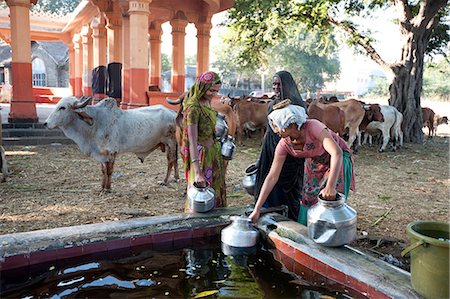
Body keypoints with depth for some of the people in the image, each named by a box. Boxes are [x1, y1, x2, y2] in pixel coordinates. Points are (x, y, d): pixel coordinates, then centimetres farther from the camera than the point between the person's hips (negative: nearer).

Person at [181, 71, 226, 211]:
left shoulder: (207, 101, 4)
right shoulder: (194, 107, -22)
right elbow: (192, 141, -27)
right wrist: (198, 172, -32)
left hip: (213, 152, 9)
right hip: (201, 154, -9)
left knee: (216, 190, 18)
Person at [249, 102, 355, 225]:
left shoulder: (313, 127, -37)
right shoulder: (284, 144, -21)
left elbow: (337, 153, -46)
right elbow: (272, 177, -18)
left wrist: (330, 187, -55)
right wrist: (257, 209, -20)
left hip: (338, 158, -4)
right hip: (314, 163, 4)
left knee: (331, 200, -7)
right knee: (308, 199, 5)